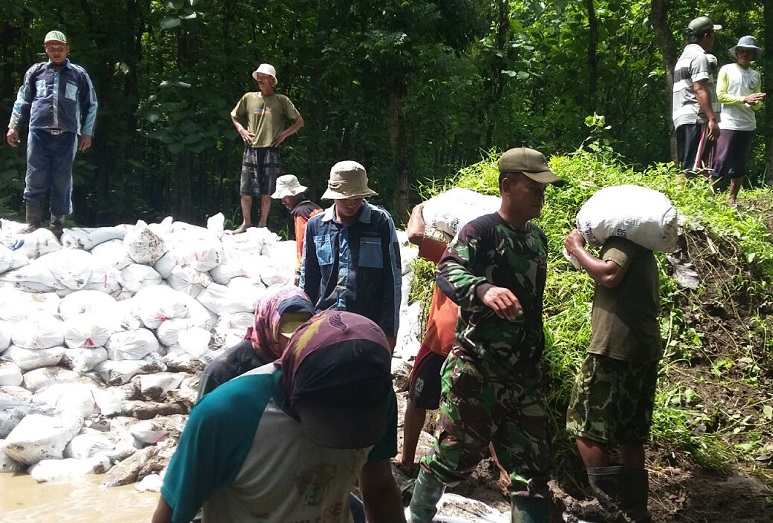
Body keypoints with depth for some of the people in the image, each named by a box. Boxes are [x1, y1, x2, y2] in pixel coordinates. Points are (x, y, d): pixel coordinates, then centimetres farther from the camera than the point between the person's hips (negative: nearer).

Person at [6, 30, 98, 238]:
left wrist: (87, 132, 9)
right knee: (35, 180, -1)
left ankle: (57, 225, 8)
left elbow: (91, 104, 15)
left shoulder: (79, 74, 10)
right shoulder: (35, 71, 12)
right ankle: (32, 223, 7)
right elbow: (22, 101, 17)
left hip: (66, 136, 0)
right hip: (39, 133, 0)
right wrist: (13, 126, 11)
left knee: (62, 182, 1)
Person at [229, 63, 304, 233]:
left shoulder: (281, 100, 3)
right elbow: (234, 116, 24)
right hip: (251, 149, 2)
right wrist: (241, 130, 7)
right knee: (245, 190, 0)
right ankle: (246, 222, 13)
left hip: (271, 151, -2)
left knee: (266, 191, 2)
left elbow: (299, 121, 8)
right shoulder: (248, 98, 9)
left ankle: (263, 224, 15)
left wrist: (284, 134, -2)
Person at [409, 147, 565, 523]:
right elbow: (448, 271, -28)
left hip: (524, 372, 6)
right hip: (475, 368, -6)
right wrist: (483, 289, -48)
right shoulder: (481, 230, -10)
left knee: (531, 464, 5)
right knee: (457, 454, 5)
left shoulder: (537, 237, 12)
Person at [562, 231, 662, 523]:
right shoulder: (642, 250, 22)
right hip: (646, 351, 9)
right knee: (630, 437, 14)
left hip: (615, 350, -9)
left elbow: (610, 275, -23)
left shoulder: (623, 238, -6)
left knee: (586, 427, -4)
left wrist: (577, 249, -10)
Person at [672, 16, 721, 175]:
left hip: (681, 118, 10)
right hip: (696, 119, -10)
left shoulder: (684, 56, 24)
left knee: (686, 168, 8)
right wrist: (712, 119, -23)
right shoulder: (699, 56, -6)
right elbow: (700, 89, -17)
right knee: (693, 169, -15)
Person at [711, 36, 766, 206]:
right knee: (721, 162, -11)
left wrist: (756, 103, -10)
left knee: (740, 165, 8)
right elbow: (720, 96, -8)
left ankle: (732, 199, 15)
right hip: (728, 124, -5)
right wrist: (745, 99, -15)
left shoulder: (755, 75, 14)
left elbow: (758, 105, 14)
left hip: (748, 126, 5)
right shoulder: (727, 70, 0)